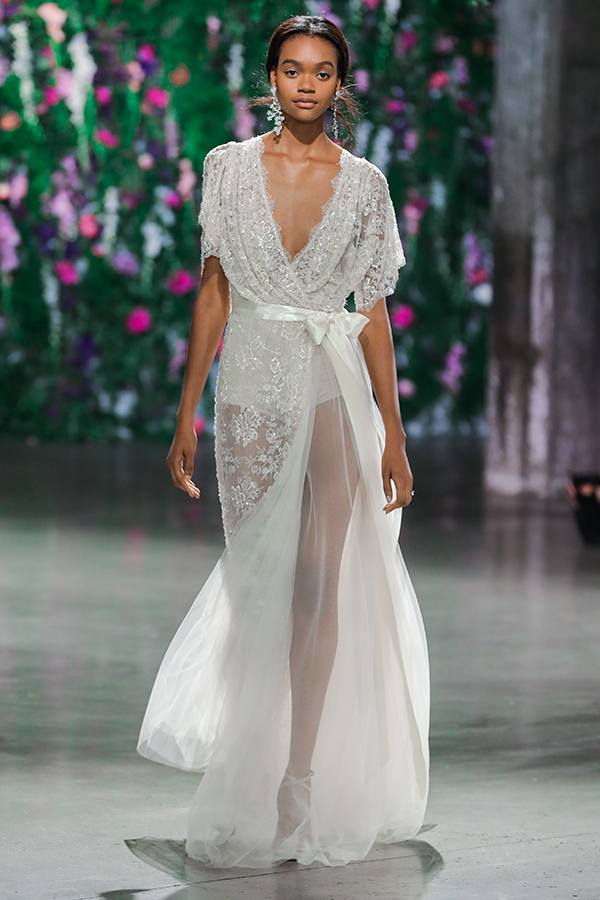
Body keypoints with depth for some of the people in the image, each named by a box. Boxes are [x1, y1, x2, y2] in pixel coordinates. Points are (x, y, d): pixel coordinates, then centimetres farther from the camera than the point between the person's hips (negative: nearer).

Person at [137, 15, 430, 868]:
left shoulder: (364, 183, 2)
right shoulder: (230, 166, 2)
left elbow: (374, 314, 4)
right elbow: (214, 294, 4)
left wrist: (394, 436, 0)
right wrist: (186, 414, 1)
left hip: (335, 396, 0)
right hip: (253, 390, 0)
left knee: (322, 589, -2)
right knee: (262, 584, 6)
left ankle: (302, 775, 9)